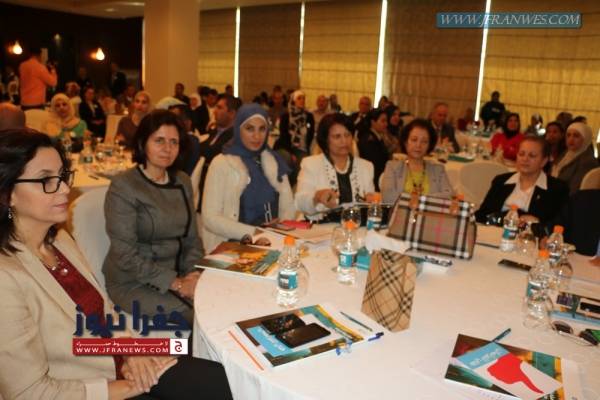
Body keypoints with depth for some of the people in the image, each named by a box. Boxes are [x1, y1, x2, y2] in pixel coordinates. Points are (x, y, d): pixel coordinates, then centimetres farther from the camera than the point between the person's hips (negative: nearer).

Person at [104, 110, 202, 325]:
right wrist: (176, 284, -19)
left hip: (176, 273, 6)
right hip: (133, 281, -5)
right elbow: (126, 255, -17)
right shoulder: (123, 186, -13)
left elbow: (192, 238, 10)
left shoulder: (182, 181, 6)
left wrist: (192, 273, -8)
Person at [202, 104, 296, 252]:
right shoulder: (221, 163, -2)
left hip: (271, 243, 2)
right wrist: (251, 233, -20)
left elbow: (288, 207, 9)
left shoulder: (274, 161, 11)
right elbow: (210, 218, -9)